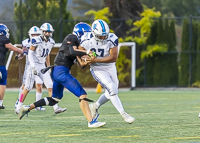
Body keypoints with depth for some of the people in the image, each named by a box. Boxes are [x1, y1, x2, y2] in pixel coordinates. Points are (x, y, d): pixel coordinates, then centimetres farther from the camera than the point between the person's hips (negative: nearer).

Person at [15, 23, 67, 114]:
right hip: (34, 65, -6)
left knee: (50, 87, -3)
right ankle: (18, 107, 7)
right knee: (28, 87, -4)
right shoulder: (37, 40, -14)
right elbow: (30, 53, -12)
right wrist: (33, 66, -20)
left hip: (42, 66, 6)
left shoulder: (51, 42, 6)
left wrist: (49, 67, 19)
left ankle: (56, 108, -5)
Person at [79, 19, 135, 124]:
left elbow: (113, 57, -26)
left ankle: (95, 106, 40)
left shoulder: (112, 39, -23)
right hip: (98, 70, -3)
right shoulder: (88, 40, -22)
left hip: (110, 68, 3)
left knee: (111, 93, 15)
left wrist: (96, 60, -30)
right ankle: (123, 114, -17)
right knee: (112, 89, -20)